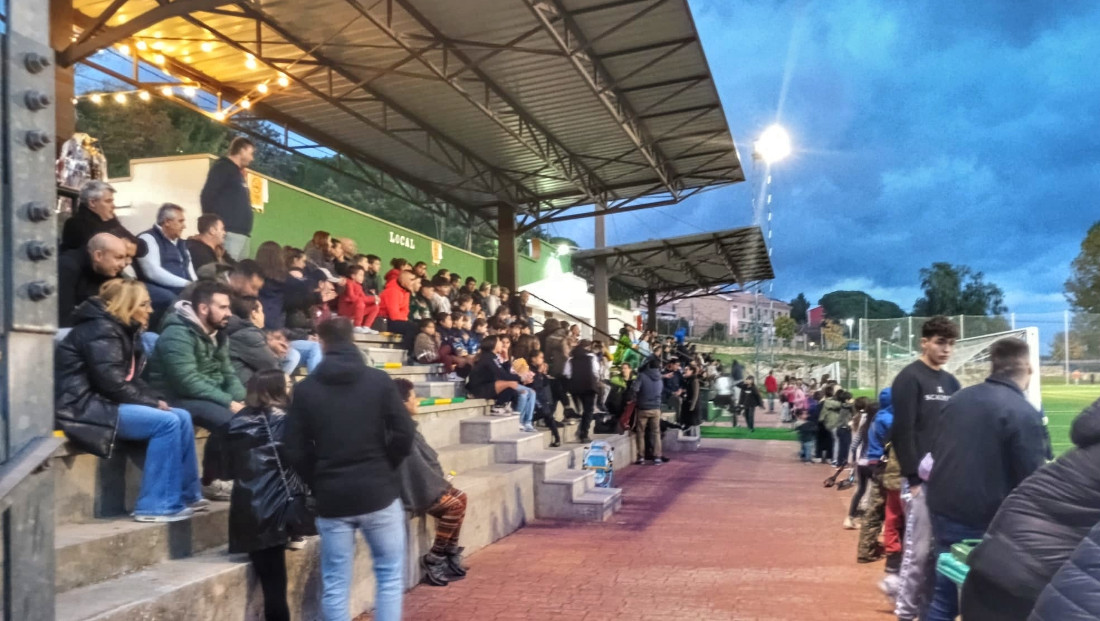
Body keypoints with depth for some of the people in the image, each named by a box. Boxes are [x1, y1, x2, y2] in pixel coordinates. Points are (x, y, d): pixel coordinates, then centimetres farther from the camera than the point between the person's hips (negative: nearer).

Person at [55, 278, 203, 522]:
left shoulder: (124, 331, 16)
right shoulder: (101, 330, -14)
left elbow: (131, 379, 15)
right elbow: (112, 383, -23)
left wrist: (157, 400, -2)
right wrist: (153, 404, -14)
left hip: (105, 402, 10)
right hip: (86, 407, -10)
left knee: (182, 417, 1)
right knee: (167, 423, -22)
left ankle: (188, 496, 6)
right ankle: (155, 506, -18)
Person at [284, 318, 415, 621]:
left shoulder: (305, 389, 0)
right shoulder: (379, 380, -3)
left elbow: (296, 452, -1)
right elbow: (405, 436, -6)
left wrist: (319, 484, 13)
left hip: (332, 497, 2)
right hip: (379, 493, -1)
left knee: (335, 585, 10)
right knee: (390, 575, 12)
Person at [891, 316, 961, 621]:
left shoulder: (951, 382, 14)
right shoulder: (909, 379, -8)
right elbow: (902, 432, -13)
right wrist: (913, 477, -16)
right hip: (922, 477, -7)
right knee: (919, 548, -4)